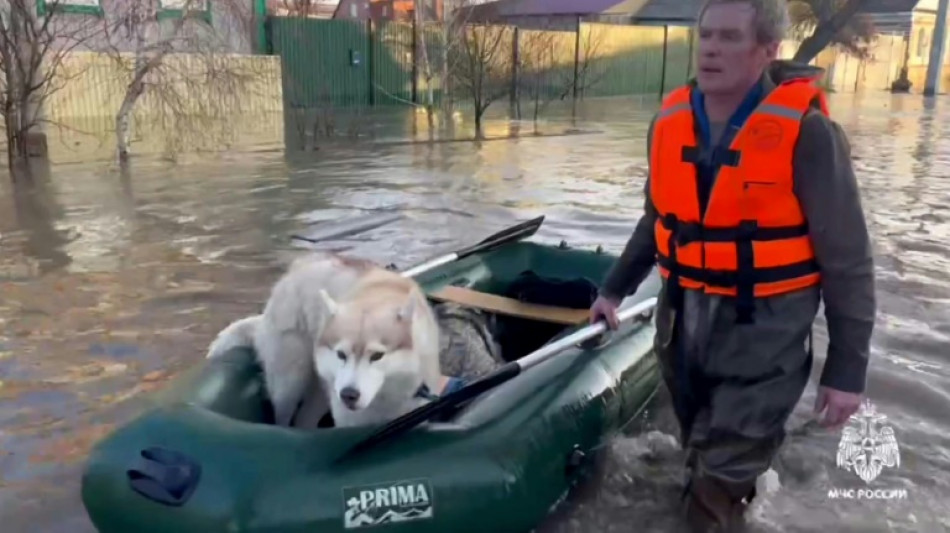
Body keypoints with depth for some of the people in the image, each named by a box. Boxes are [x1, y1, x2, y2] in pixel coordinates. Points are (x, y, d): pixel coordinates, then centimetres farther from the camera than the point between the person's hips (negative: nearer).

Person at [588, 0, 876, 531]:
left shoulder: (805, 131, -16)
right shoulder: (671, 121, 1)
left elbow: (848, 260, -11)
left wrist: (847, 369, -9)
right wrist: (615, 289, 20)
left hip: (762, 335, -5)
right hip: (683, 322, 6)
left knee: (721, 487, -1)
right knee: (705, 463, 23)